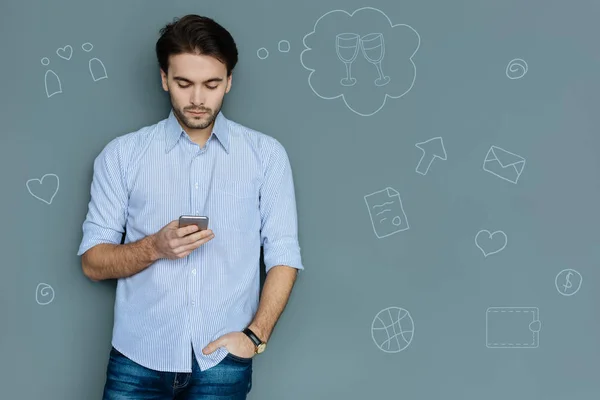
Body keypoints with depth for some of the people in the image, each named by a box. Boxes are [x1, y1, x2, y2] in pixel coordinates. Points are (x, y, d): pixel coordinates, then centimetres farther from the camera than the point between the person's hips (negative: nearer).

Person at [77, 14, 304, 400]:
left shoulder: (266, 154, 1)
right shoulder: (122, 154, 1)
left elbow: (284, 257, 1)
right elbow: (92, 262, 1)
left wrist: (255, 335, -10)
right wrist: (154, 247, -16)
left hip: (222, 358, 0)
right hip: (139, 354, 1)